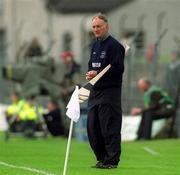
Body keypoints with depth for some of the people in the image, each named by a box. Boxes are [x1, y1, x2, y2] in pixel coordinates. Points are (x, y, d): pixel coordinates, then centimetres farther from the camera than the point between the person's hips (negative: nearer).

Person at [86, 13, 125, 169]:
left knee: (109, 127, -8)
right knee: (92, 127, 9)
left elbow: (118, 68, -16)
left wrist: (98, 74, -17)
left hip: (110, 91, -9)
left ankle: (112, 160, -2)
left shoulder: (114, 45, -10)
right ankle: (101, 158, 18)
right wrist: (90, 73, 4)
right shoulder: (95, 45, 17)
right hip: (95, 91, 9)